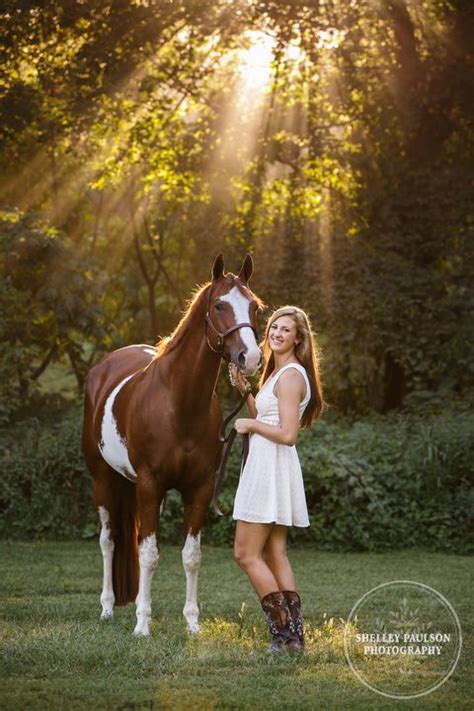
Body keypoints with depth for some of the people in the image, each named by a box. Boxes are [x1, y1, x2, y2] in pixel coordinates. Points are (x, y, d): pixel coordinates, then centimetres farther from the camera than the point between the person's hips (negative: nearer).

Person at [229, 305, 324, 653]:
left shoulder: (290, 376, -16)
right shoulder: (279, 371, 16)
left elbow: (287, 434, -22)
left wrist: (250, 426, -11)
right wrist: (245, 389, 10)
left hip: (271, 468, -10)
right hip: (268, 467, 10)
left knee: (246, 554, -6)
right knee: (275, 555, 11)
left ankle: (284, 633, -5)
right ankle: (294, 634, 11)